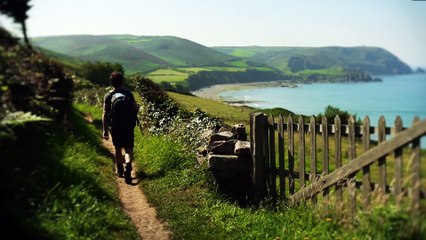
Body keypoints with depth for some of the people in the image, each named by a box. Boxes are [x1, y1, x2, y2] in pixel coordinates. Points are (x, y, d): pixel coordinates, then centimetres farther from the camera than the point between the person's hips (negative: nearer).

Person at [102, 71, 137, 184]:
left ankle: (119, 171, 28)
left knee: (118, 149, 17)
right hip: (129, 126, 0)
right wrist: (133, 122, 21)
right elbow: (135, 109, 5)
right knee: (128, 149, 1)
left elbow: (105, 114, -9)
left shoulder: (108, 96, -4)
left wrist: (105, 130, -6)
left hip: (115, 127, 0)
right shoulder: (128, 94, 0)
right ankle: (128, 166, -26)